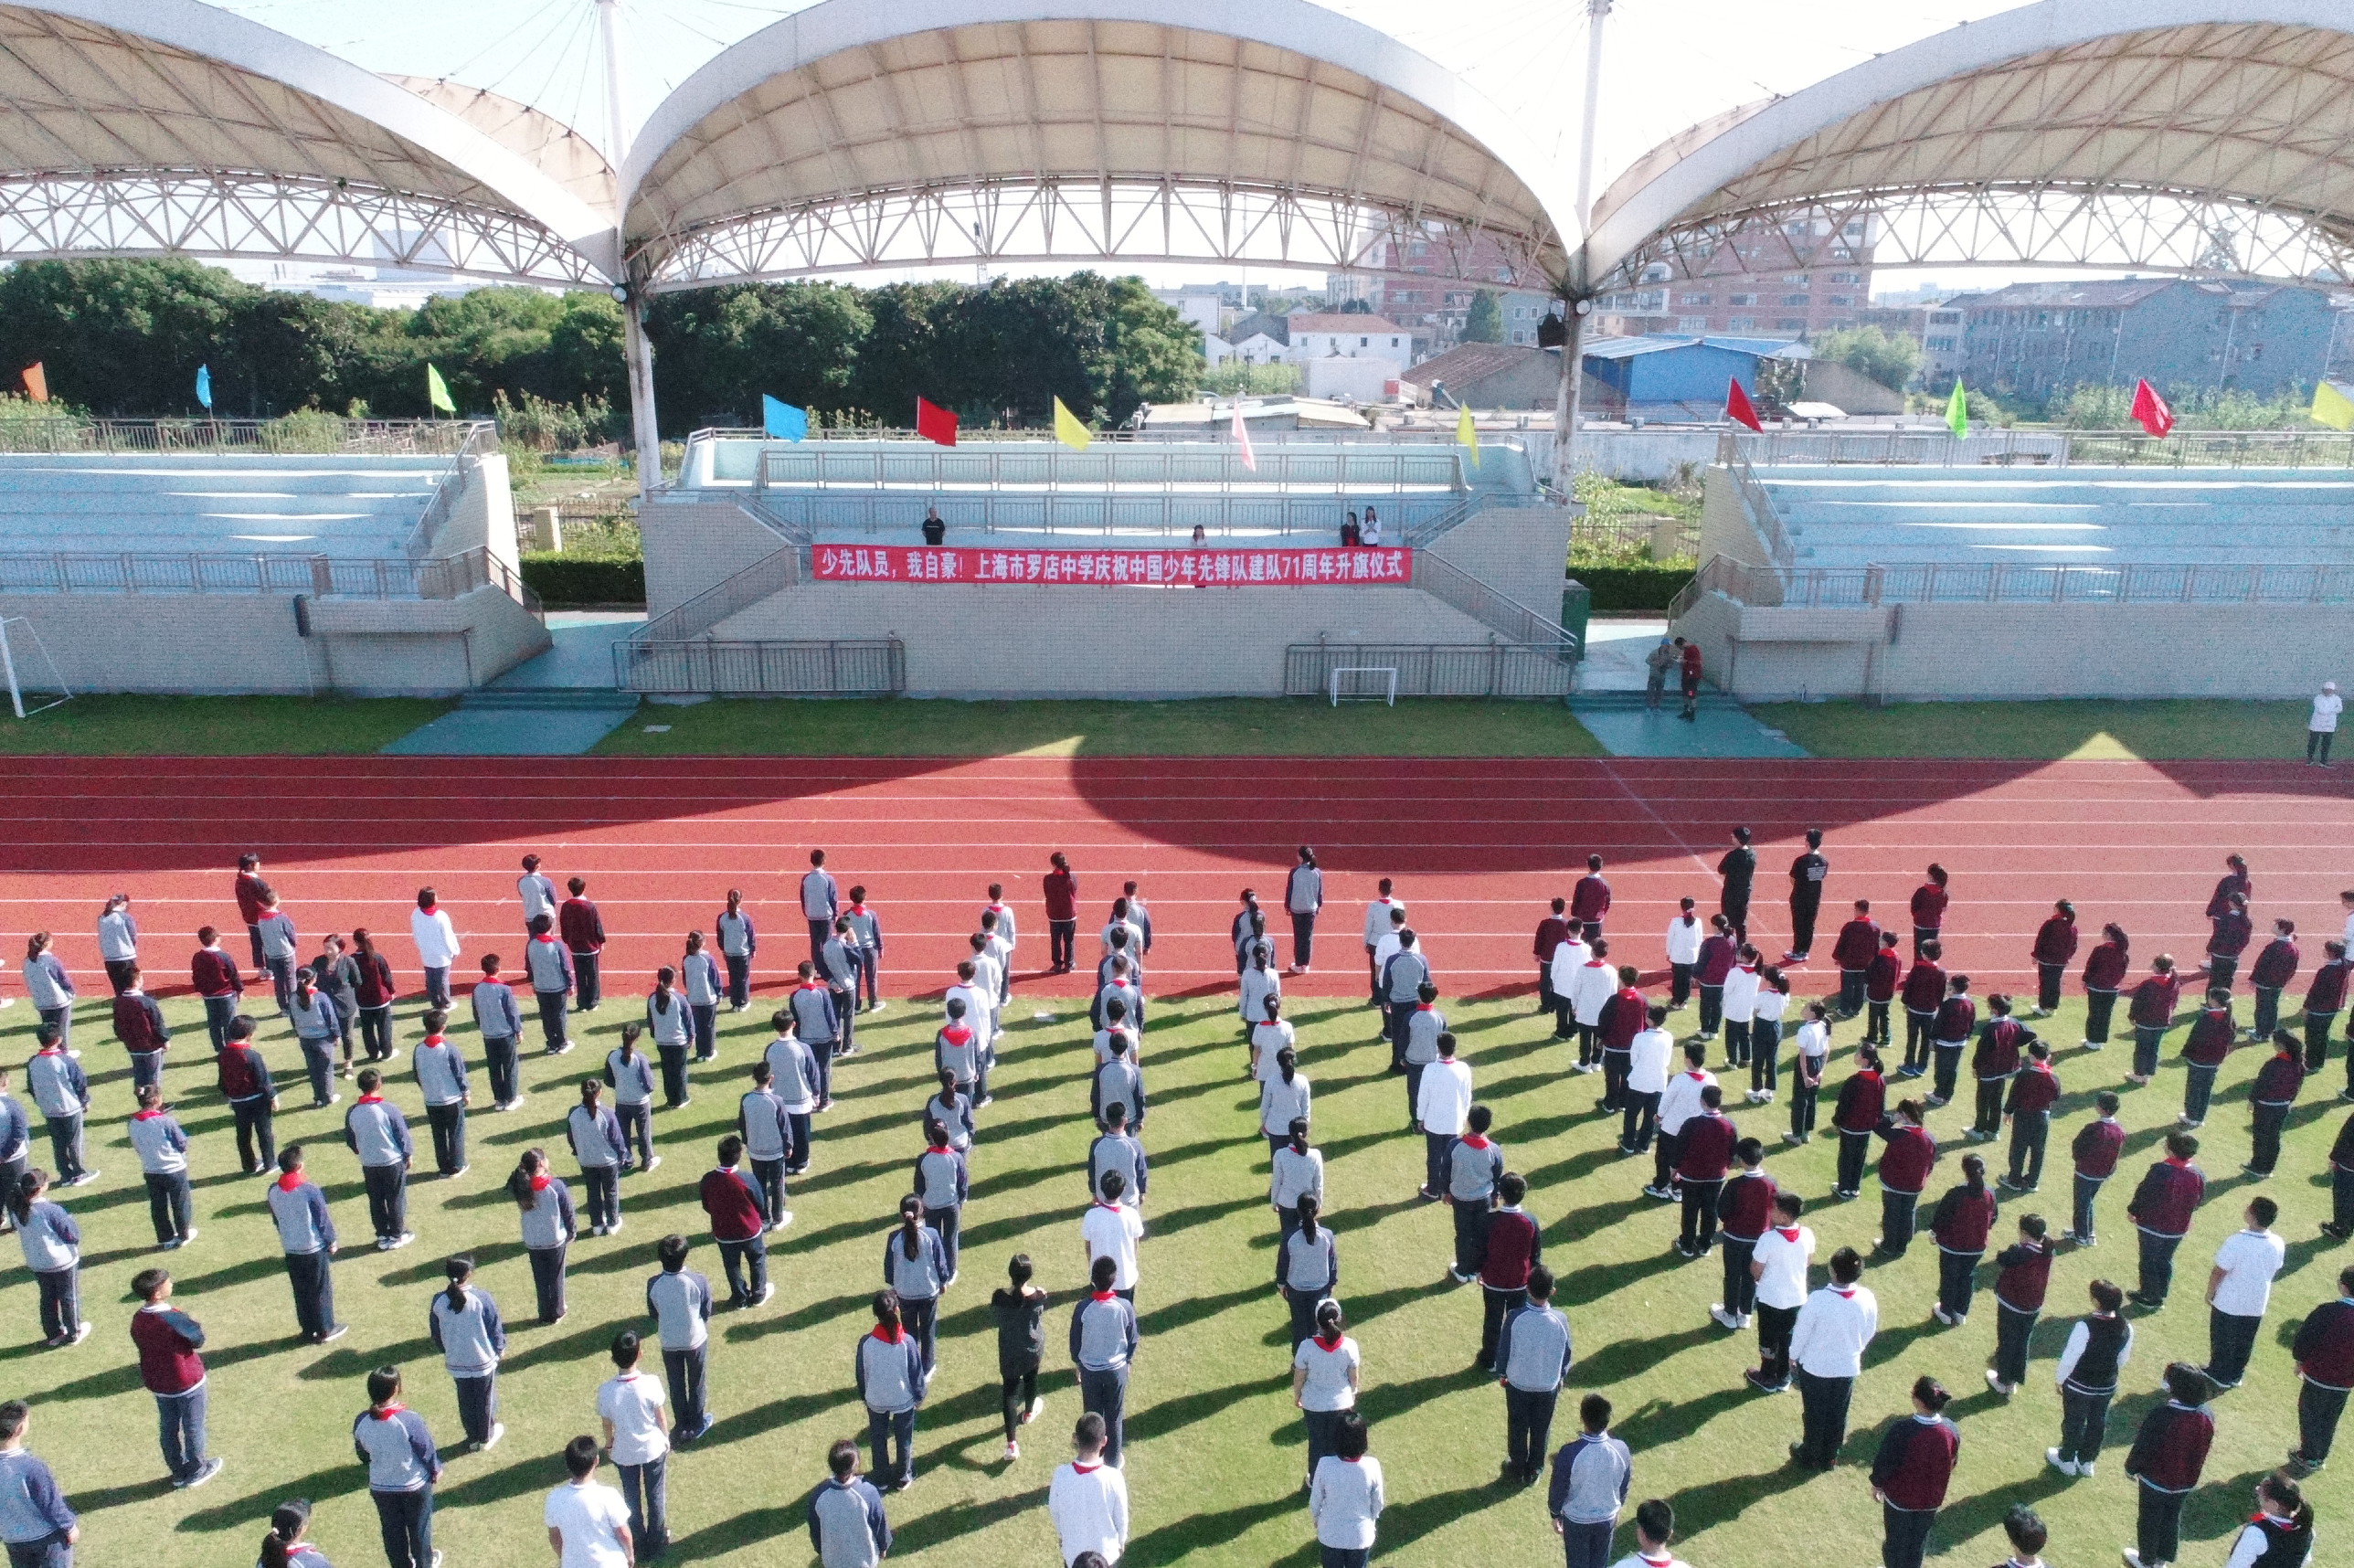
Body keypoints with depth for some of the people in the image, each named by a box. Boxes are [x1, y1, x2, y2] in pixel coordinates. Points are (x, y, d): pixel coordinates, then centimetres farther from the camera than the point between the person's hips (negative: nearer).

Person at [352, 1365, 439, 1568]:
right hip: (415, 1485, -3)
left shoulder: (361, 1422, -17)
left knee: (392, 1532, 23)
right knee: (419, 1528, 21)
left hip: (380, 1487, 3)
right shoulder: (410, 1419, -30)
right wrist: (436, 1469, 4)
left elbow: (362, 1454, 1)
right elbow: (427, 1449, -16)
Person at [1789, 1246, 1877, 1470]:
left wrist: (1794, 1355, 3)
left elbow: (1801, 1331, -17)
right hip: (1848, 1367, 3)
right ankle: (1830, 1457, 41)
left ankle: (1810, 1455, 37)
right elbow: (1869, 1332, -3)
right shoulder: (1867, 1299, -21)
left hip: (1815, 1366, -3)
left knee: (1815, 1413, 18)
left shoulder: (1818, 1300, -33)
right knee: (1838, 1414, 22)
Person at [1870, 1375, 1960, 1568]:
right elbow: (1951, 1463, -1)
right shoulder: (1952, 1430, -20)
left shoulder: (1901, 1432, -35)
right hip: (1932, 1499, 4)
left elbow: (1884, 1463, -21)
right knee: (1920, 1539, 27)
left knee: (1896, 1540, 22)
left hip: (1900, 1498, -4)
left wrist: (1876, 1484, 0)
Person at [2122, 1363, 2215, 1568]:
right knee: (2173, 1517, 26)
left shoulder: (2160, 1417, -36)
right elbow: (2204, 1448, 0)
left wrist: (2131, 1468, -3)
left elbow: (2142, 1448, -23)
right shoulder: (2206, 1416, -17)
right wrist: (2192, 1473, 18)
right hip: (2186, 1482, 5)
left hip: (2156, 1481, -5)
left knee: (2150, 1520, 18)